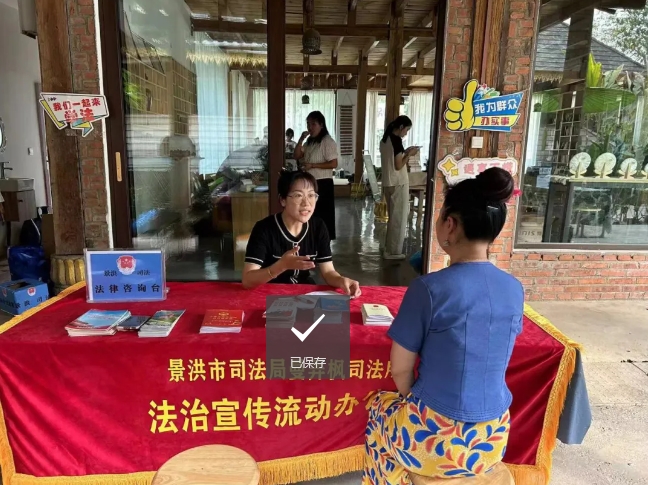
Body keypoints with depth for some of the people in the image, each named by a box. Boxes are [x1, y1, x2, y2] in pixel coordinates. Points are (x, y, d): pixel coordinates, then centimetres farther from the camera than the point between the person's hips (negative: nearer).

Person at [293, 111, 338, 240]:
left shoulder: (328, 141, -11)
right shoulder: (309, 141, 14)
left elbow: (333, 164, -18)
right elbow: (297, 156, 8)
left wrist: (312, 165, -19)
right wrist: (301, 139, -4)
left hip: (323, 183, -8)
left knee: (323, 215, -1)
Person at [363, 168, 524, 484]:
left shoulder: (430, 288, -21)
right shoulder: (515, 290, -4)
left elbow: (400, 369, -11)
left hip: (438, 440, -5)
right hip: (493, 441, 5)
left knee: (380, 407, 27)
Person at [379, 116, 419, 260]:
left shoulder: (385, 139, 12)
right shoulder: (397, 140, -16)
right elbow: (398, 165, -18)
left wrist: (404, 152, 15)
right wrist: (409, 155, -5)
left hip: (388, 183, 9)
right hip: (398, 184, -9)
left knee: (393, 217, 18)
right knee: (399, 218, 0)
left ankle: (389, 248, 24)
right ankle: (393, 251, 6)